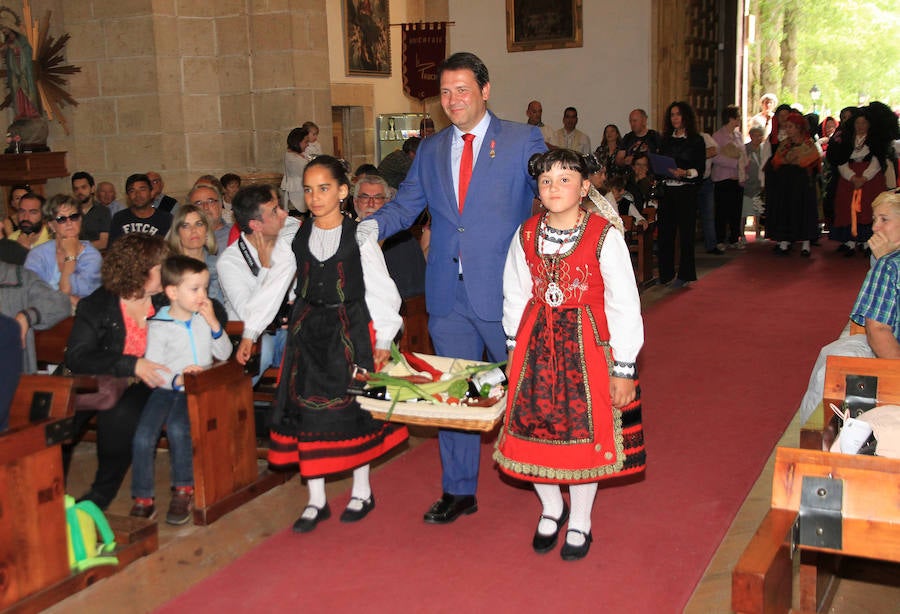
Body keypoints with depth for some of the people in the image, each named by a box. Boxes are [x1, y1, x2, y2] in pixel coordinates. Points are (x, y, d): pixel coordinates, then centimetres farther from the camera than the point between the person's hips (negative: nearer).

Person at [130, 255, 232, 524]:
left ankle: (184, 490, -10)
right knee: (143, 436, -21)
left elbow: (224, 354, 6)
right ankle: (143, 499, -4)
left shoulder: (204, 318, 9)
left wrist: (213, 324, -5)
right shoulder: (158, 325, -2)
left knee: (177, 426, -28)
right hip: (167, 389, 0)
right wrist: (176, 379, -25)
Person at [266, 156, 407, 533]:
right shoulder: (297, 238, 4)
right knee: (307, 410, 2)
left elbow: (380, 290, -5)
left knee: (354, 409, 5)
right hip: (308, 330, 3)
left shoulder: (359, 237, -6)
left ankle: (362, 491, 24)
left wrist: (383, 339, -7)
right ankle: (316, 500, 14)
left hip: (350, 330, -3)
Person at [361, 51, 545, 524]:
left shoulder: (523, 141, -1)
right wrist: (368, 226, -11)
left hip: (505, 290, -4)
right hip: (448, 294, 4)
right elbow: (405, 204, 10)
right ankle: (458, 491, 26)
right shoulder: (430, 151, 12)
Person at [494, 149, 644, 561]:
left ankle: (579, 523, 27)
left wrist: (624, 368, -10)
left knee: (584, 430, 5)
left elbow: (625, 306, -9)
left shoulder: (604, 237, -12)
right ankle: (551, 508, 34)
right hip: (536, 342, 3)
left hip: (587, 345, -3)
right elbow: (515, 297, 10)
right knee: (533, 428, 7)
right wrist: (514, 348, 10)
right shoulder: (526, 235, 0)